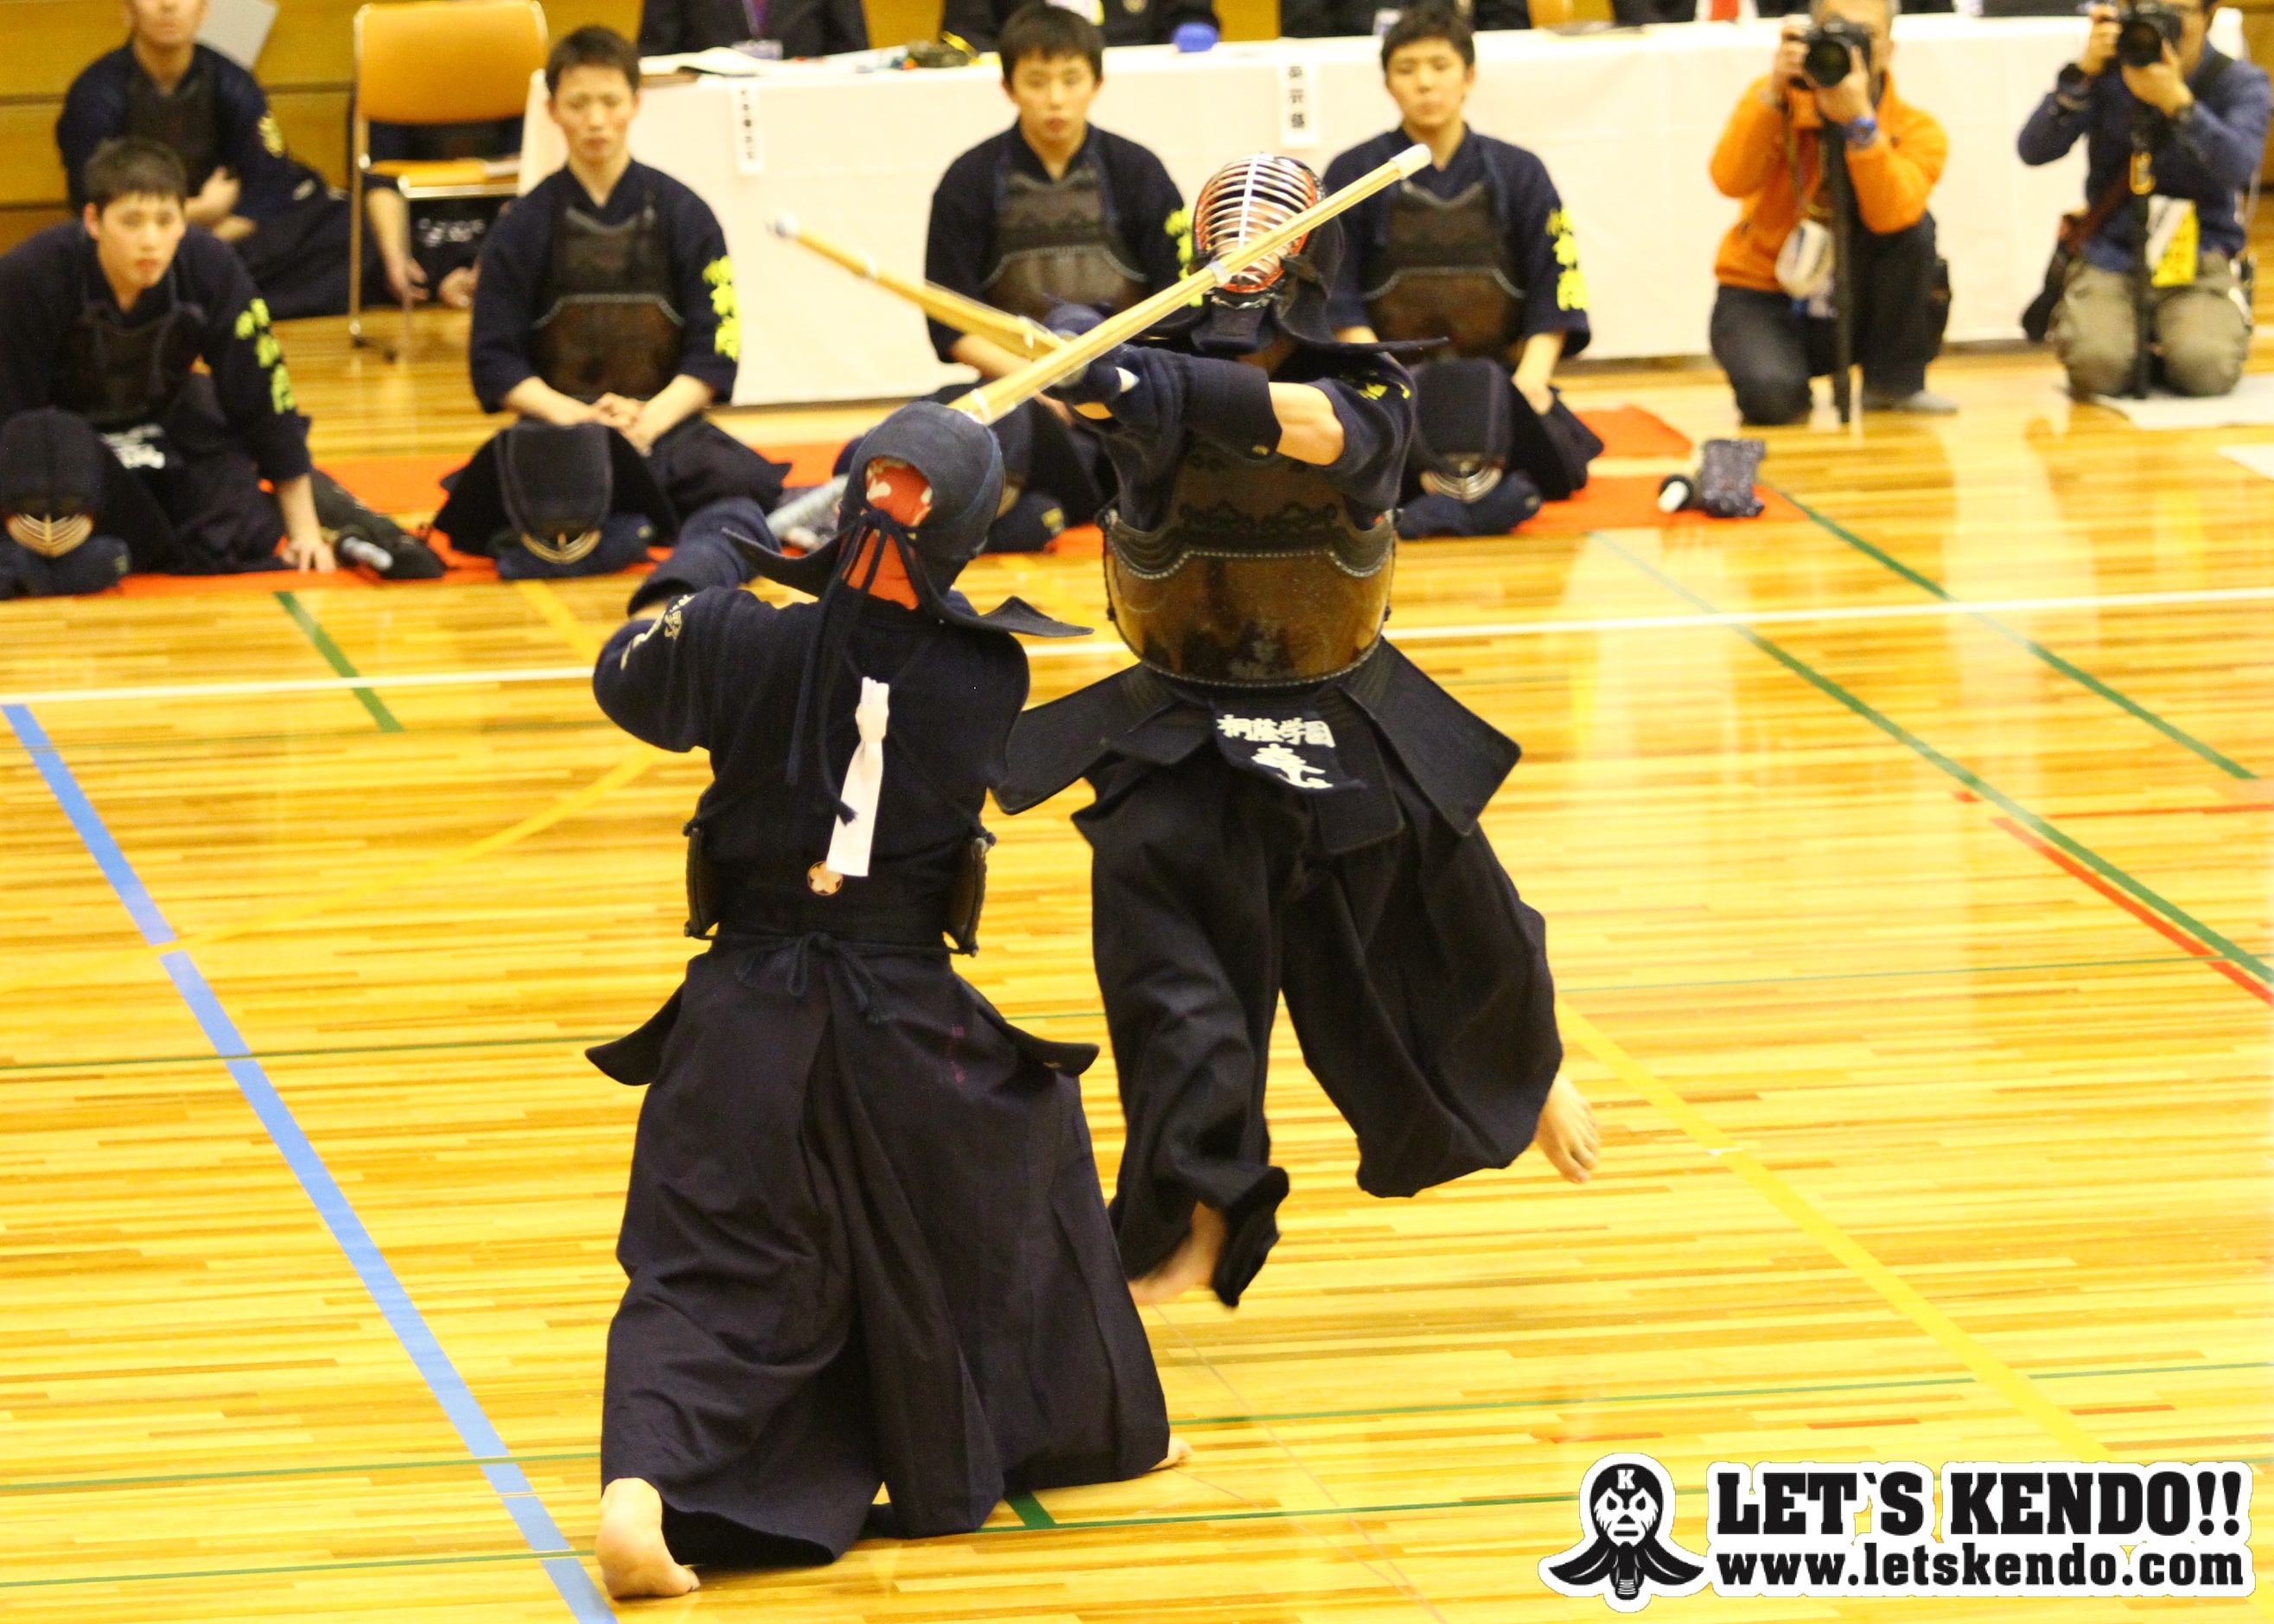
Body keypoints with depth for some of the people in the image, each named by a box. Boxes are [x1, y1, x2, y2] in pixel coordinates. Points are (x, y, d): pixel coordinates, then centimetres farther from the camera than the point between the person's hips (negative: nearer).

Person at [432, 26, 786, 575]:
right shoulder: (522, 227, 7)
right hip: (555, 424, -1)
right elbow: (495, 361, 3)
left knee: (742, 483, -33)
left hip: (663, 421, 1)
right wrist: (573, 414, -14)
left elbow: (714, 349, 3)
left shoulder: (684, 215, 7)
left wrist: (651, 419, -14)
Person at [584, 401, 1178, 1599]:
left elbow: (627, 679, 8)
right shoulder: (989, 679, -10)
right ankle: (1095, 1429, 42)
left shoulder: (741, 644, -13)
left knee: (708, 1281, 6)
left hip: (747, 1016, 0)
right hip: (911, 1037, 0)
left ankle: (642, 1482, -20)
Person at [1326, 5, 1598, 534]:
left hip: (1500, 379, 2)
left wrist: (1532, 372, -11)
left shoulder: (1518, 173, 10)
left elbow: (1554, 292, 6)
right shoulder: (1353, 175, 6)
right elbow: (1339, 299, 1)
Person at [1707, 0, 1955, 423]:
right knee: (1770, 396, -34)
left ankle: (1895, 384, -7)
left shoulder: (1916, 131, -8)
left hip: (1853, 308, 2)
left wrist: (1859, 120, -39)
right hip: (1763, 298, -2)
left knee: (1913, 226, -26)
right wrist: (1773, 93, -34)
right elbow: (1731, 181, -25)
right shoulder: (1777, 103, -7)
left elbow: (1890, 216, -29)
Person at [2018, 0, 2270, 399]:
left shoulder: (2241, 83, 1)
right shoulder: (2109, 74, 3)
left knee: (2205, 367, -29)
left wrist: (2175, 101, -29)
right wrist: (2082, 73, -19)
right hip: (2112, 255, 0)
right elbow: (2034, 150, -8)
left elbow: (2237, 167, -18)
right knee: (2095, 365, -28)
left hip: (2200, 259, 0)